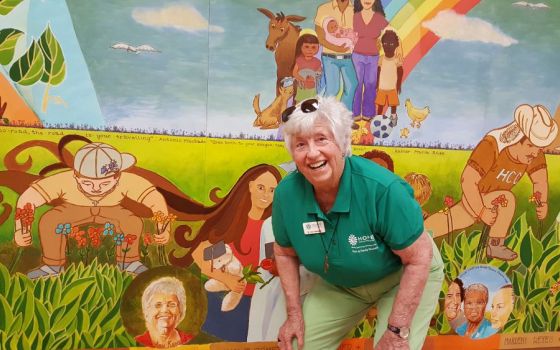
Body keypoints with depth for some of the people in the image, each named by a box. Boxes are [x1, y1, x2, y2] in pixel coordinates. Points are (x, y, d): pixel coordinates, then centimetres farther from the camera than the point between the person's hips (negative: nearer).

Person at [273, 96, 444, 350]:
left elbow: (420, 258, -25)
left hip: (403, 277, -3)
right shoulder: (286, 194, -20)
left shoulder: (381, 188, -35)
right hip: (340, 285, 4)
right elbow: (285, 253, -1)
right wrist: (294, 313, -5)